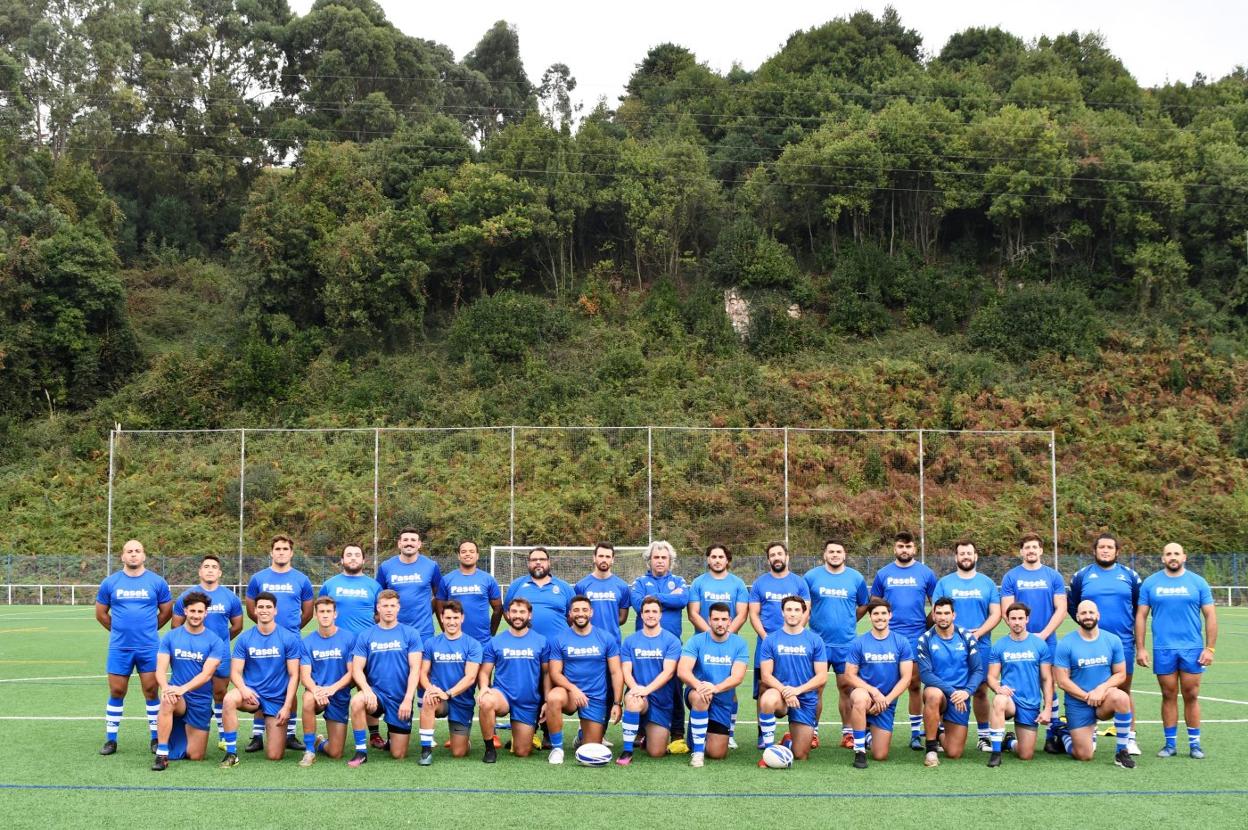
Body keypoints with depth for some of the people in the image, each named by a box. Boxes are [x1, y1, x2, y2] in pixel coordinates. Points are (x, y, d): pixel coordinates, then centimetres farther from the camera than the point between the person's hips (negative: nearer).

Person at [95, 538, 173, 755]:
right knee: (116, 692, 6)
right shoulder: (110, 583, 3)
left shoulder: (157, 582, 1)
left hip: (149, 647, -1)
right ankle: (110, 739, 16)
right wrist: (120, 630, 12)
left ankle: (156, 738, 12)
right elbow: (100, 613, 13)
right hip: (119, 648, 1)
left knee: (151, 691, 2)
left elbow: (166, 611, 11)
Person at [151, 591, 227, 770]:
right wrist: (165, 687, -29)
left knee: (195, 756, 2)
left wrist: (183, 689, -31)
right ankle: (161, 755, -27)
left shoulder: (215, 641, -6)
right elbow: (161, 669, -7)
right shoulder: (170, 637, 0)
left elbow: (206, 674, -15)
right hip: (177, 694, 0)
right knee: (167, 701, -38)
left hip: (201, 701, 0)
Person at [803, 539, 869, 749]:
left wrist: (848, 622, 10)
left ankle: (847, 732, 13)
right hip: (818, 641, -1)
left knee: (846, 687, 5)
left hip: (847, 643, 1)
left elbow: (864, 605, 16)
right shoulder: (811, 576, 1)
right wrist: (816, 621, 7)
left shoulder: (856, 578, 4)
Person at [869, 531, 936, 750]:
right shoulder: (883, 574, 6)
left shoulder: (926, 573, 4)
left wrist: (928, 625, 3)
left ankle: (916, 732, 12)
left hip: (916, 637, -1)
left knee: (915, 684, 4)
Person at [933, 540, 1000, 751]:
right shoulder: (944, 583, 8)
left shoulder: (987, 583, 10)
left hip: (981, 646, 1)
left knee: (981, 691, 2)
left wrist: (977, 633, -9)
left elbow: (996, 614, 5)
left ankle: (983, 735, 10)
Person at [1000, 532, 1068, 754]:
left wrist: (1043, 634, -9)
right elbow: (1007, 610, 0)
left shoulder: (1053, 576, 6)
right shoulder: (1011, 577, 4)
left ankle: (1053, 734, 7)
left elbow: (1061, 609, 2)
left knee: (1049, 685, 1)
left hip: (1047, 641, 0)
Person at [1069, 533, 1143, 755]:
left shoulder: (1129, 575, 7)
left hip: (1123, 642, 0)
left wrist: (1131, 624, 9)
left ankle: (1130, 738, 9)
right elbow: (1071, 604, 15)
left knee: (1124, 691, 4)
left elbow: (1140, 606, 16)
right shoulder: (1082, 575, 6)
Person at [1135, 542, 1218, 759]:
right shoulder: (1150, 583, 5)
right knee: (1169, 696, 5)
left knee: (1191, 696, 3)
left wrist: (1210, 648, -3)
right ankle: (1170, 744, 12)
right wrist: (1140, 649, 0)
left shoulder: (1198, 582, 4)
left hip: (1192, 649, 0)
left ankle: (1194, 743, 12)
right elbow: (1141, 616, 5)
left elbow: (1210, 616, 4)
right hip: (1163, 649, 0)